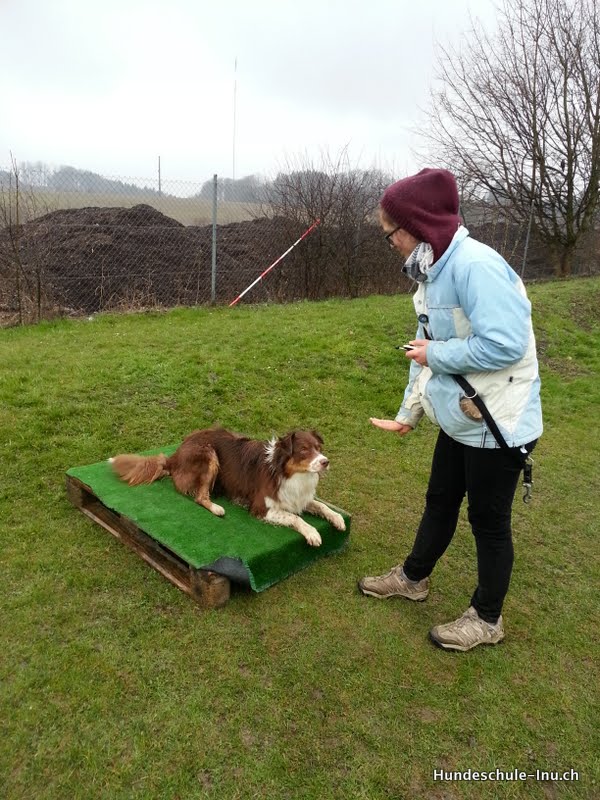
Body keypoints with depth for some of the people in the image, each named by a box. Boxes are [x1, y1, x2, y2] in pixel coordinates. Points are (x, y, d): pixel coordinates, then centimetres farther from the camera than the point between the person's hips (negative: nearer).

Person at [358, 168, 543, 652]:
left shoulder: (474, 266, -24)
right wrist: (408, 413, 15)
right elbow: (427, 347, 12)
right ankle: (414, 577, 45)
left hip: (498, 424, -9)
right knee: (440, 502, 23)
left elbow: (505, 344, -31)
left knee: (489, 520, 9)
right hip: (460, 419, 9)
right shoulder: (434, 272, 6)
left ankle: (487, 619, 32)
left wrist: (436, 355, -18)